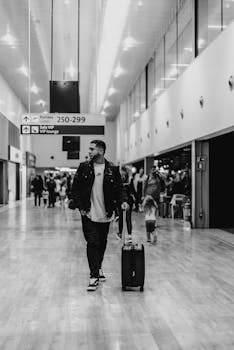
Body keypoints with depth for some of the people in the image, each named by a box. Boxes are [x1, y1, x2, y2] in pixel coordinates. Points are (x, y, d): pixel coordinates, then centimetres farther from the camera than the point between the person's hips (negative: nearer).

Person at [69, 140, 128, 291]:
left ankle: (98, 268, 36)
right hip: (88, 213, -2)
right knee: (92, 243, -6)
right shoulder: (84, 167, 0)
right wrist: (80, 206, -7)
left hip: (105, 214, 2)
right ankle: (94, 276, -1)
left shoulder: (112, 169, 0)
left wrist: (123, 201, -16)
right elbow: (75, 188, 2)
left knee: (102, 243, 15)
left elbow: (119, 188, 2)